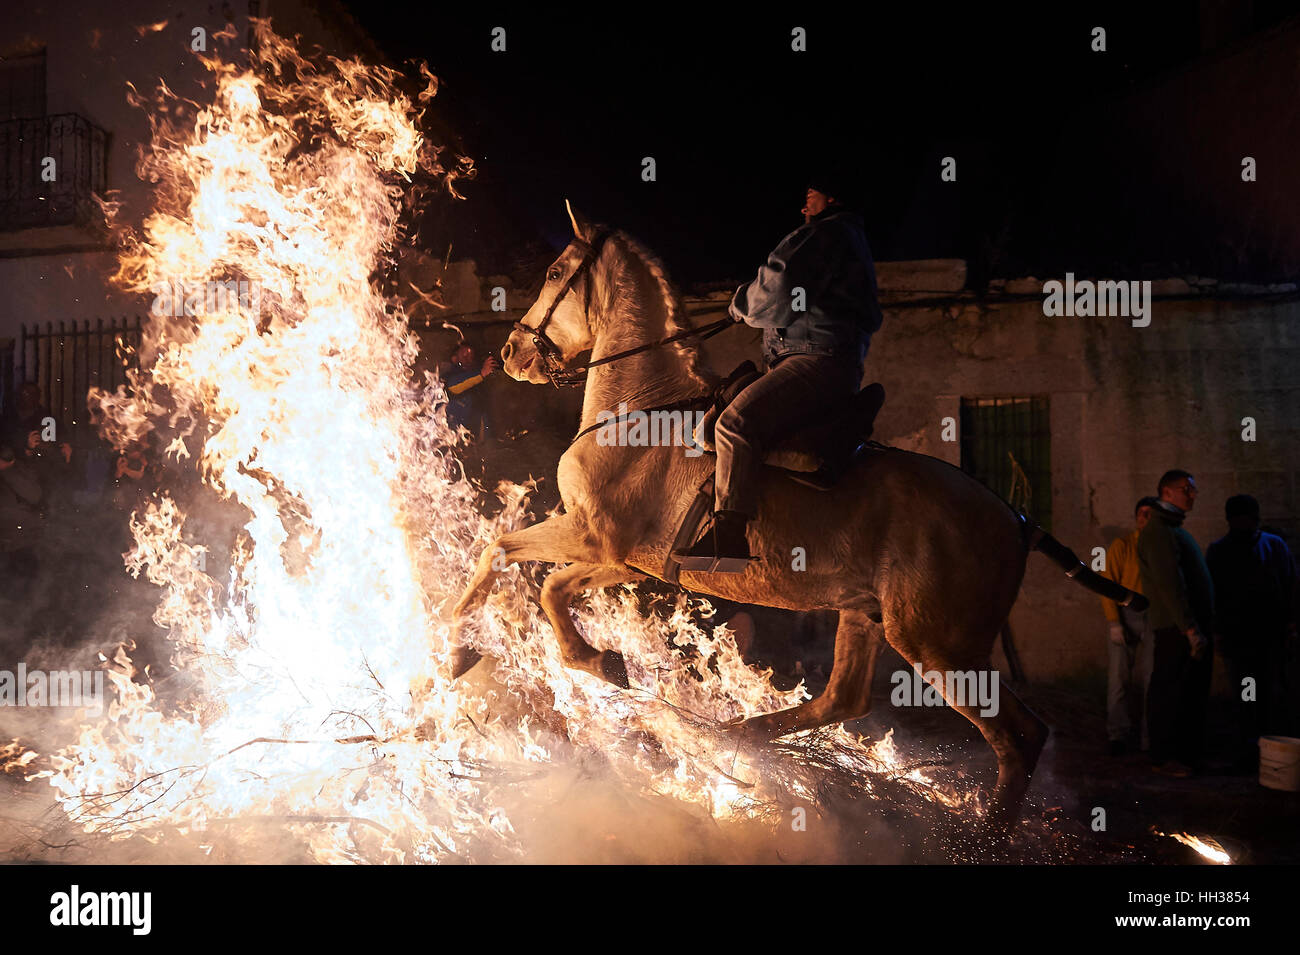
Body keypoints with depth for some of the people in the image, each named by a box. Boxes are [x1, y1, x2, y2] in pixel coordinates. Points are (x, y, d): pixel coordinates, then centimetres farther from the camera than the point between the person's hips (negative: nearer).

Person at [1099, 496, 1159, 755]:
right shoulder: (1122, 546, 2)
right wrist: (1114, 623, -10)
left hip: (1152, 618, 3)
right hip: (1126, 616, -2)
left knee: (1147, 678, 4)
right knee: (1119, 676, -5)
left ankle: (1145, 736, 12)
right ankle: (1118, 735, 1)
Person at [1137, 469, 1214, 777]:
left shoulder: (1175, 530, 21)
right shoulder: (1158, 531, -11)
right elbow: (1169, 584, -19)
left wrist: (1203, 629, 16)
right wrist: (1190, 629, -22)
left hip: (1194, 629, 10)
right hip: (1175, 630, -10)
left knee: (1194, 695, 12)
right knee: (1169, 694, -4)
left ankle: (1191, 754, 19)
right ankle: (1164, 757, 1)